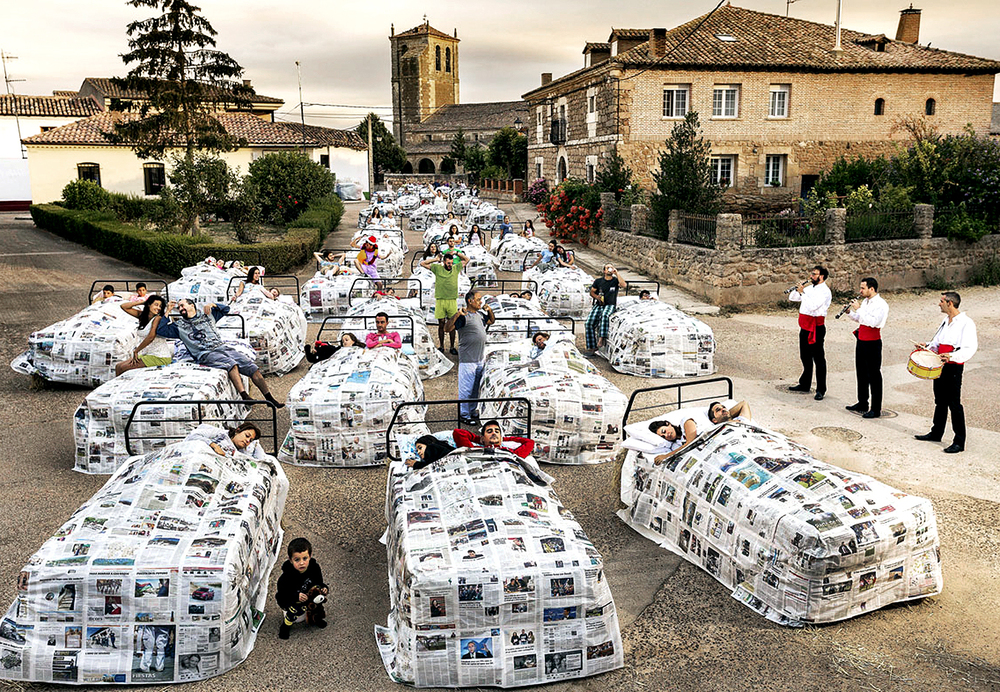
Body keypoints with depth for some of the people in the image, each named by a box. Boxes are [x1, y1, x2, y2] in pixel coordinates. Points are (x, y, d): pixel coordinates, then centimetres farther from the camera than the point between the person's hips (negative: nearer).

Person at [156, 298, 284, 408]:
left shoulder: (207, 315, 25)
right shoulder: (179, 325, 19)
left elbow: (226, 309, 31)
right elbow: (160, 331, 11)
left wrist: (213, 305, 12)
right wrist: (167, 311, 9)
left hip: (222, 347, 4)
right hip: (205, 354, -4)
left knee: (250, 366, -15)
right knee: (231, 363, -36)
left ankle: (270, 399, -18)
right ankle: (245, 397, -45)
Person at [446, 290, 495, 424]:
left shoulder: (480, 315, 12)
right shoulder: (463, 316, -14)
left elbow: (491, 320, 31)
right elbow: (447, 329, -22)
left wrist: (489, 310, 12)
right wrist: (457, 314, -32)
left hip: (480, 359, 9)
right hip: (467, 359, -9)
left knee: (475, 388, 17)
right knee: (466, 388, -2)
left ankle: (472, 412, 30)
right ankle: (464, 415, 8)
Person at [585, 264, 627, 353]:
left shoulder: (615, 280, 6)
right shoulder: (598, 281, 14)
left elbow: (624, 285, -15)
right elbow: (592, 292, 18)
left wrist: (617, 273, -10)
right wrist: (597, 297, -3)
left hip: (610, 305, -3)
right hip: (598, 305, 3)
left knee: (604, 315, -38)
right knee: (590, 322, -20)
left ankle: (601, 339, -42)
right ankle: (592, 347, -18)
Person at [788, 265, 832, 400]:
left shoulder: (824, 291, -13)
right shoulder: (809, 288, 13)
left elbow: (812, 306, -25)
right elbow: (792, 298, 16)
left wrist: (802, 292, -21)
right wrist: (797, 289, -2)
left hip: (816, 327, -9)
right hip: (805, 326, 9)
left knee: (818, 359, -3)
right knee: (805, 357, 17)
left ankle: (821, 390, 2)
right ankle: (804, 385, 29)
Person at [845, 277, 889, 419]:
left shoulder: (881, 304, -15)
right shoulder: (865, 301, 12)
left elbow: (873, 322, -28)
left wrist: (859, 309, -24)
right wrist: (849, 312, 6)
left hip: (872, 343, -9)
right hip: (861, 341, 9)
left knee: (874, 375, -3)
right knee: (861, 373, 17)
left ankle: (876, 409, 3)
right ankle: (862, 404, 30)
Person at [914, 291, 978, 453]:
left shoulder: (966, 323, -13)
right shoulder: (946, 321, 14)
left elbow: (970, 348, -21)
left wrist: (952, 356, -35)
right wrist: (928, 346, 4)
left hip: (954, 367, -8)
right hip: (940, 366, 9)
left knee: (954, 404, -7)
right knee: (940, 401, 18)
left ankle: (959, 442, -1)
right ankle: (936, 433, 30)